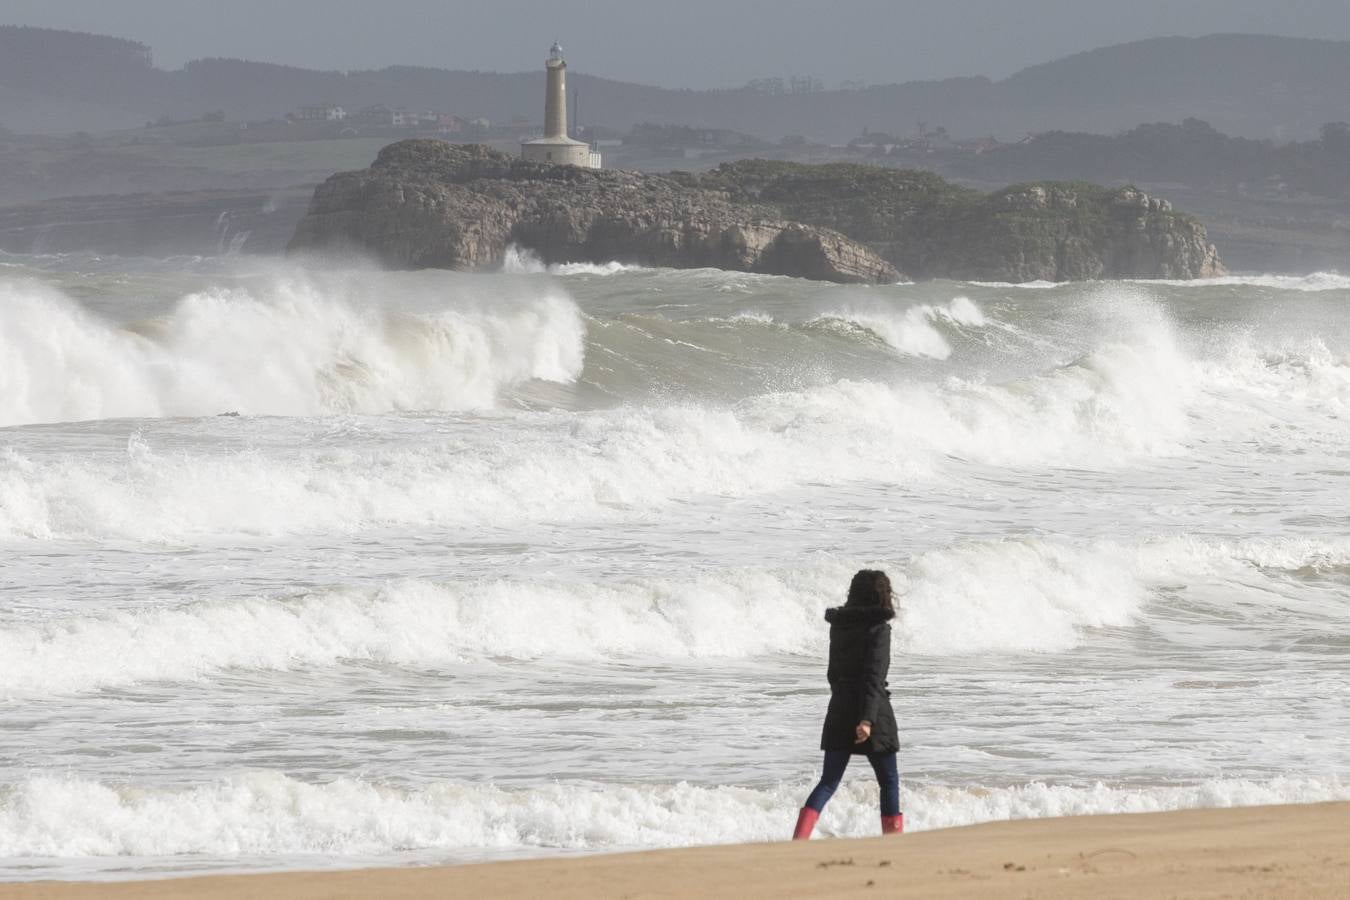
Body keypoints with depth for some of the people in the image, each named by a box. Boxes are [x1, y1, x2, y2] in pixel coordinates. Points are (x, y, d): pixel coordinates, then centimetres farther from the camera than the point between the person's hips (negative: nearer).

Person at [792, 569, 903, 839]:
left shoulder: (838, 626, 8)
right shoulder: (878, 629, -11)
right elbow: (873, 677, -20)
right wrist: (868, 719, -26)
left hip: (839, 707, 6)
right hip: (872, 712, -5)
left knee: (829, 781, 5)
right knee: (889, 781, 9)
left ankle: (798, 840, -11)